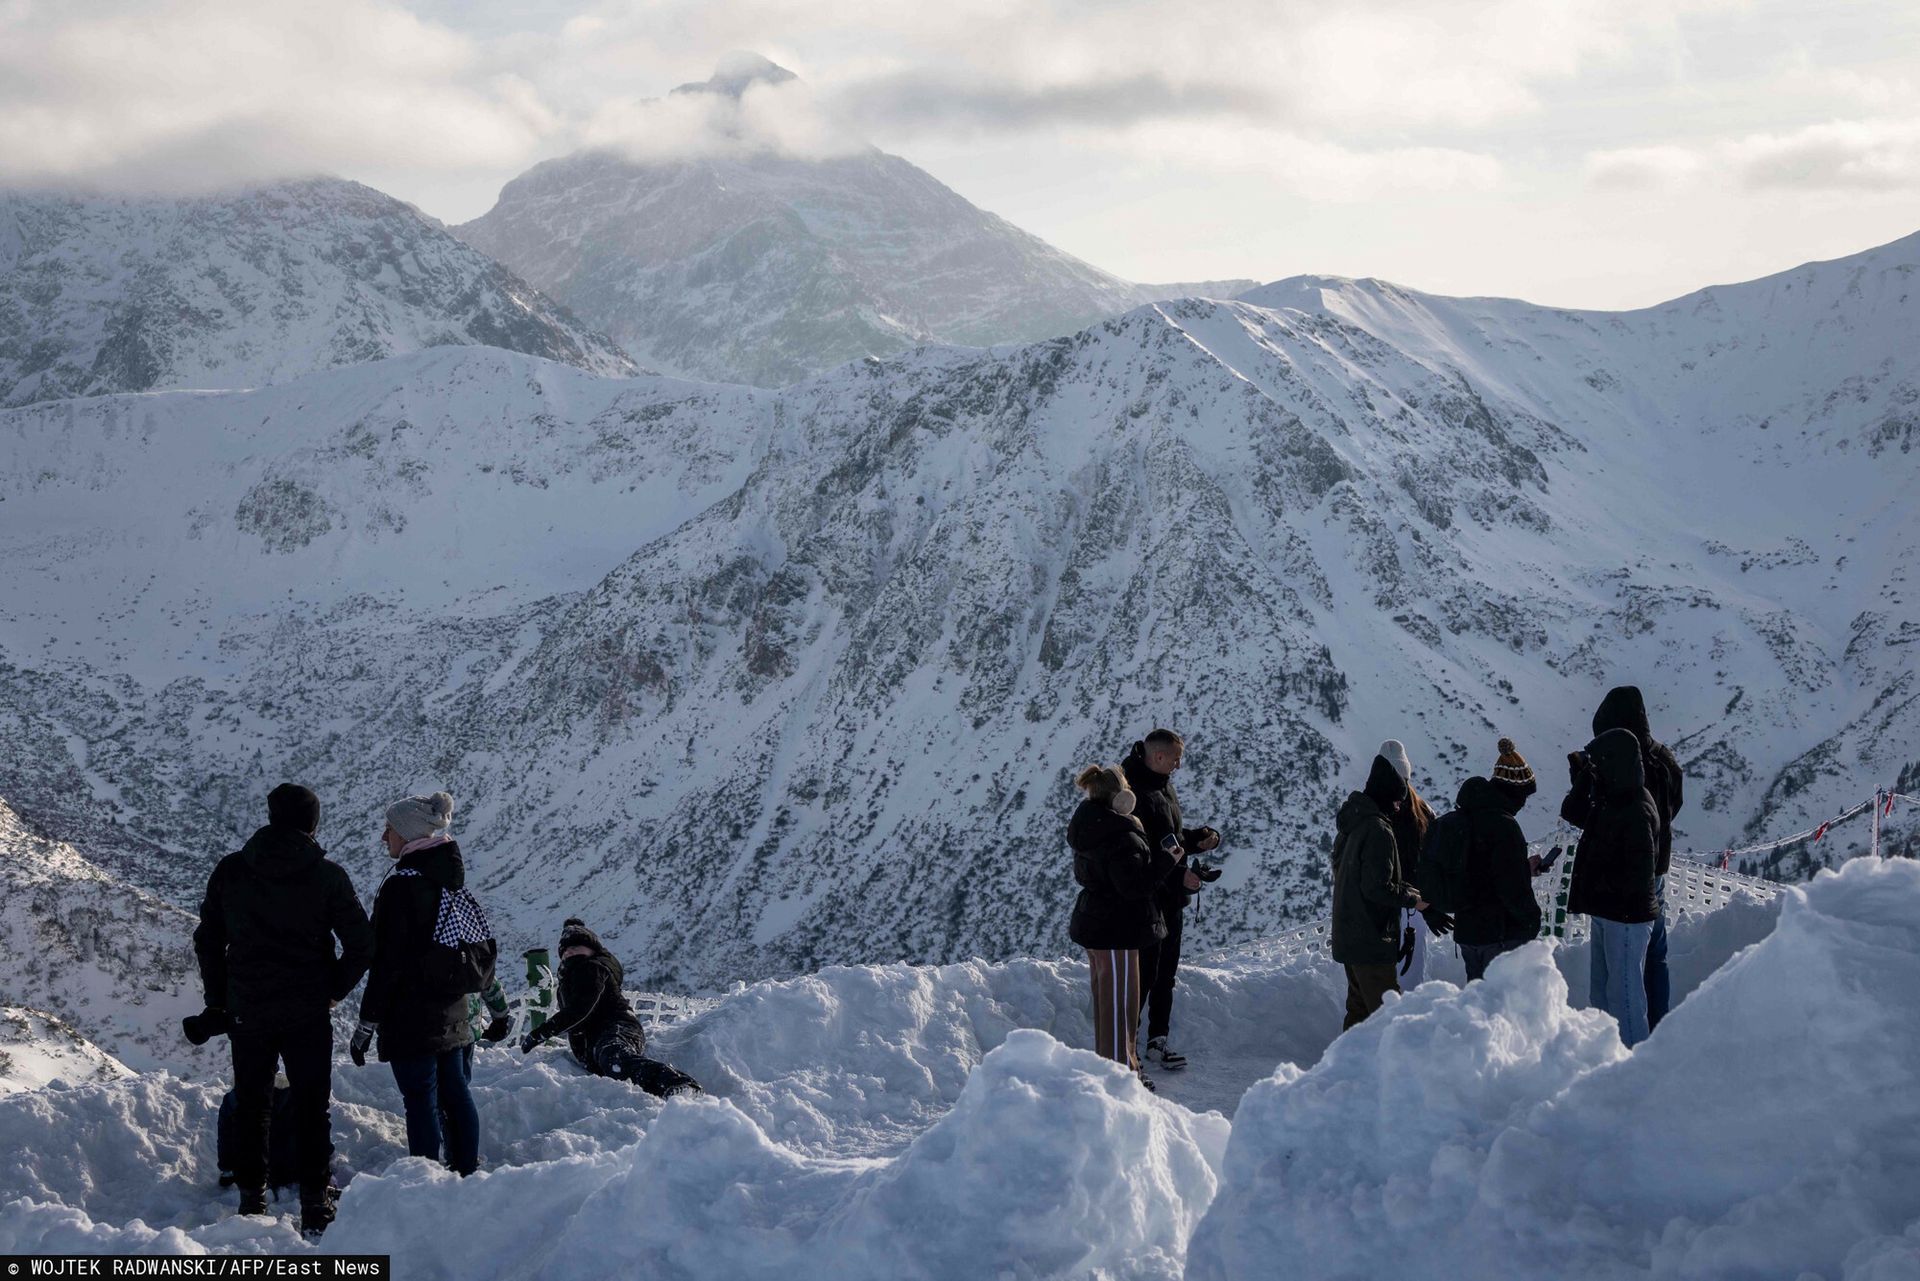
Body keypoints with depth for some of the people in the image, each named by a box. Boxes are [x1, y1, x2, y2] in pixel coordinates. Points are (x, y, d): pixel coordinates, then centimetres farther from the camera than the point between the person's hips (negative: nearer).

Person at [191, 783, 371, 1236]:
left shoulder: (230, 871, 0)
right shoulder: (326, 875, -7)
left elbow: (208, 940, 6)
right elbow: (360, 943, -8)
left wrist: (219, 1001, 15)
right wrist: (333, 990, 6)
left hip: (247, 1011, 2)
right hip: (307, 1013, -2)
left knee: (250, 1105, 14)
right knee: (311, 1106, 6)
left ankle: (252, 1200, 16)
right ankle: (314, 1205, 3)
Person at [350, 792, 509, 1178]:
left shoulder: (401, 885, -16)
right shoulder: (453, 881, 9)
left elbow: (387, 962, -18)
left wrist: (366, 1025, -13)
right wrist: (500, 1009, 24)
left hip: (411, 1017, -8)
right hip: (453, 1014, 8)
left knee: (421, 1101, -4)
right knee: (455, 1093, 14)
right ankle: (468, 1175, 20)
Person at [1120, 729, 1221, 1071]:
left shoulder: (1164, 787, 11)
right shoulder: (1135, 794, -20)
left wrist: (1201, 837, 4)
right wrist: (1179, 875, -27)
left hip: (1172, 899, 10)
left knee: (1165, 975, 16)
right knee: (1144, 975, -6)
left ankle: (1157, 1040, 26)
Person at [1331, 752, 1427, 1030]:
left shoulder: (1351, 824, 11)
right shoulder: (1378, 829, -18)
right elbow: (1377, 888, -23)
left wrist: (1405, 890, 12)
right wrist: (1412, 899, -7)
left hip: (1347, 934, 10)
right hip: (1372, 939, -10)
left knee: (1359, 1007, 18)